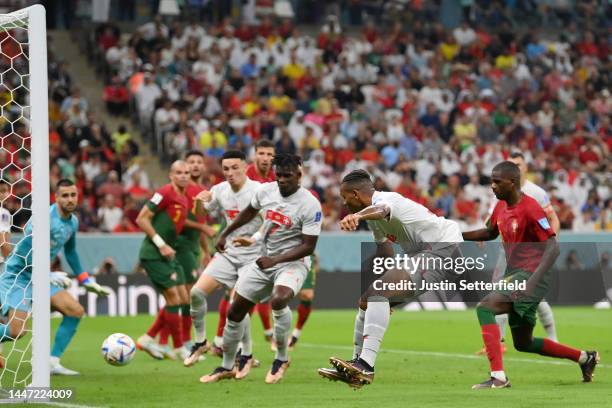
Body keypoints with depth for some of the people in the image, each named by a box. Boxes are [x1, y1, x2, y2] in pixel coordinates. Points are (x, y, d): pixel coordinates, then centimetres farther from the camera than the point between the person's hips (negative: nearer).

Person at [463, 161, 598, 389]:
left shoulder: (530, 208, -17)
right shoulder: (501, 207, 9)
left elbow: (553, 248, -20)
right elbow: (490, 233, 28)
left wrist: (532, 282, -31)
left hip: (530, 276, -10)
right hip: (514, 275, 10)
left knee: (484, 307, -25)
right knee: (523, 343, 17)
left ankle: (498, 377, -26)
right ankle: (585, 358, 32)